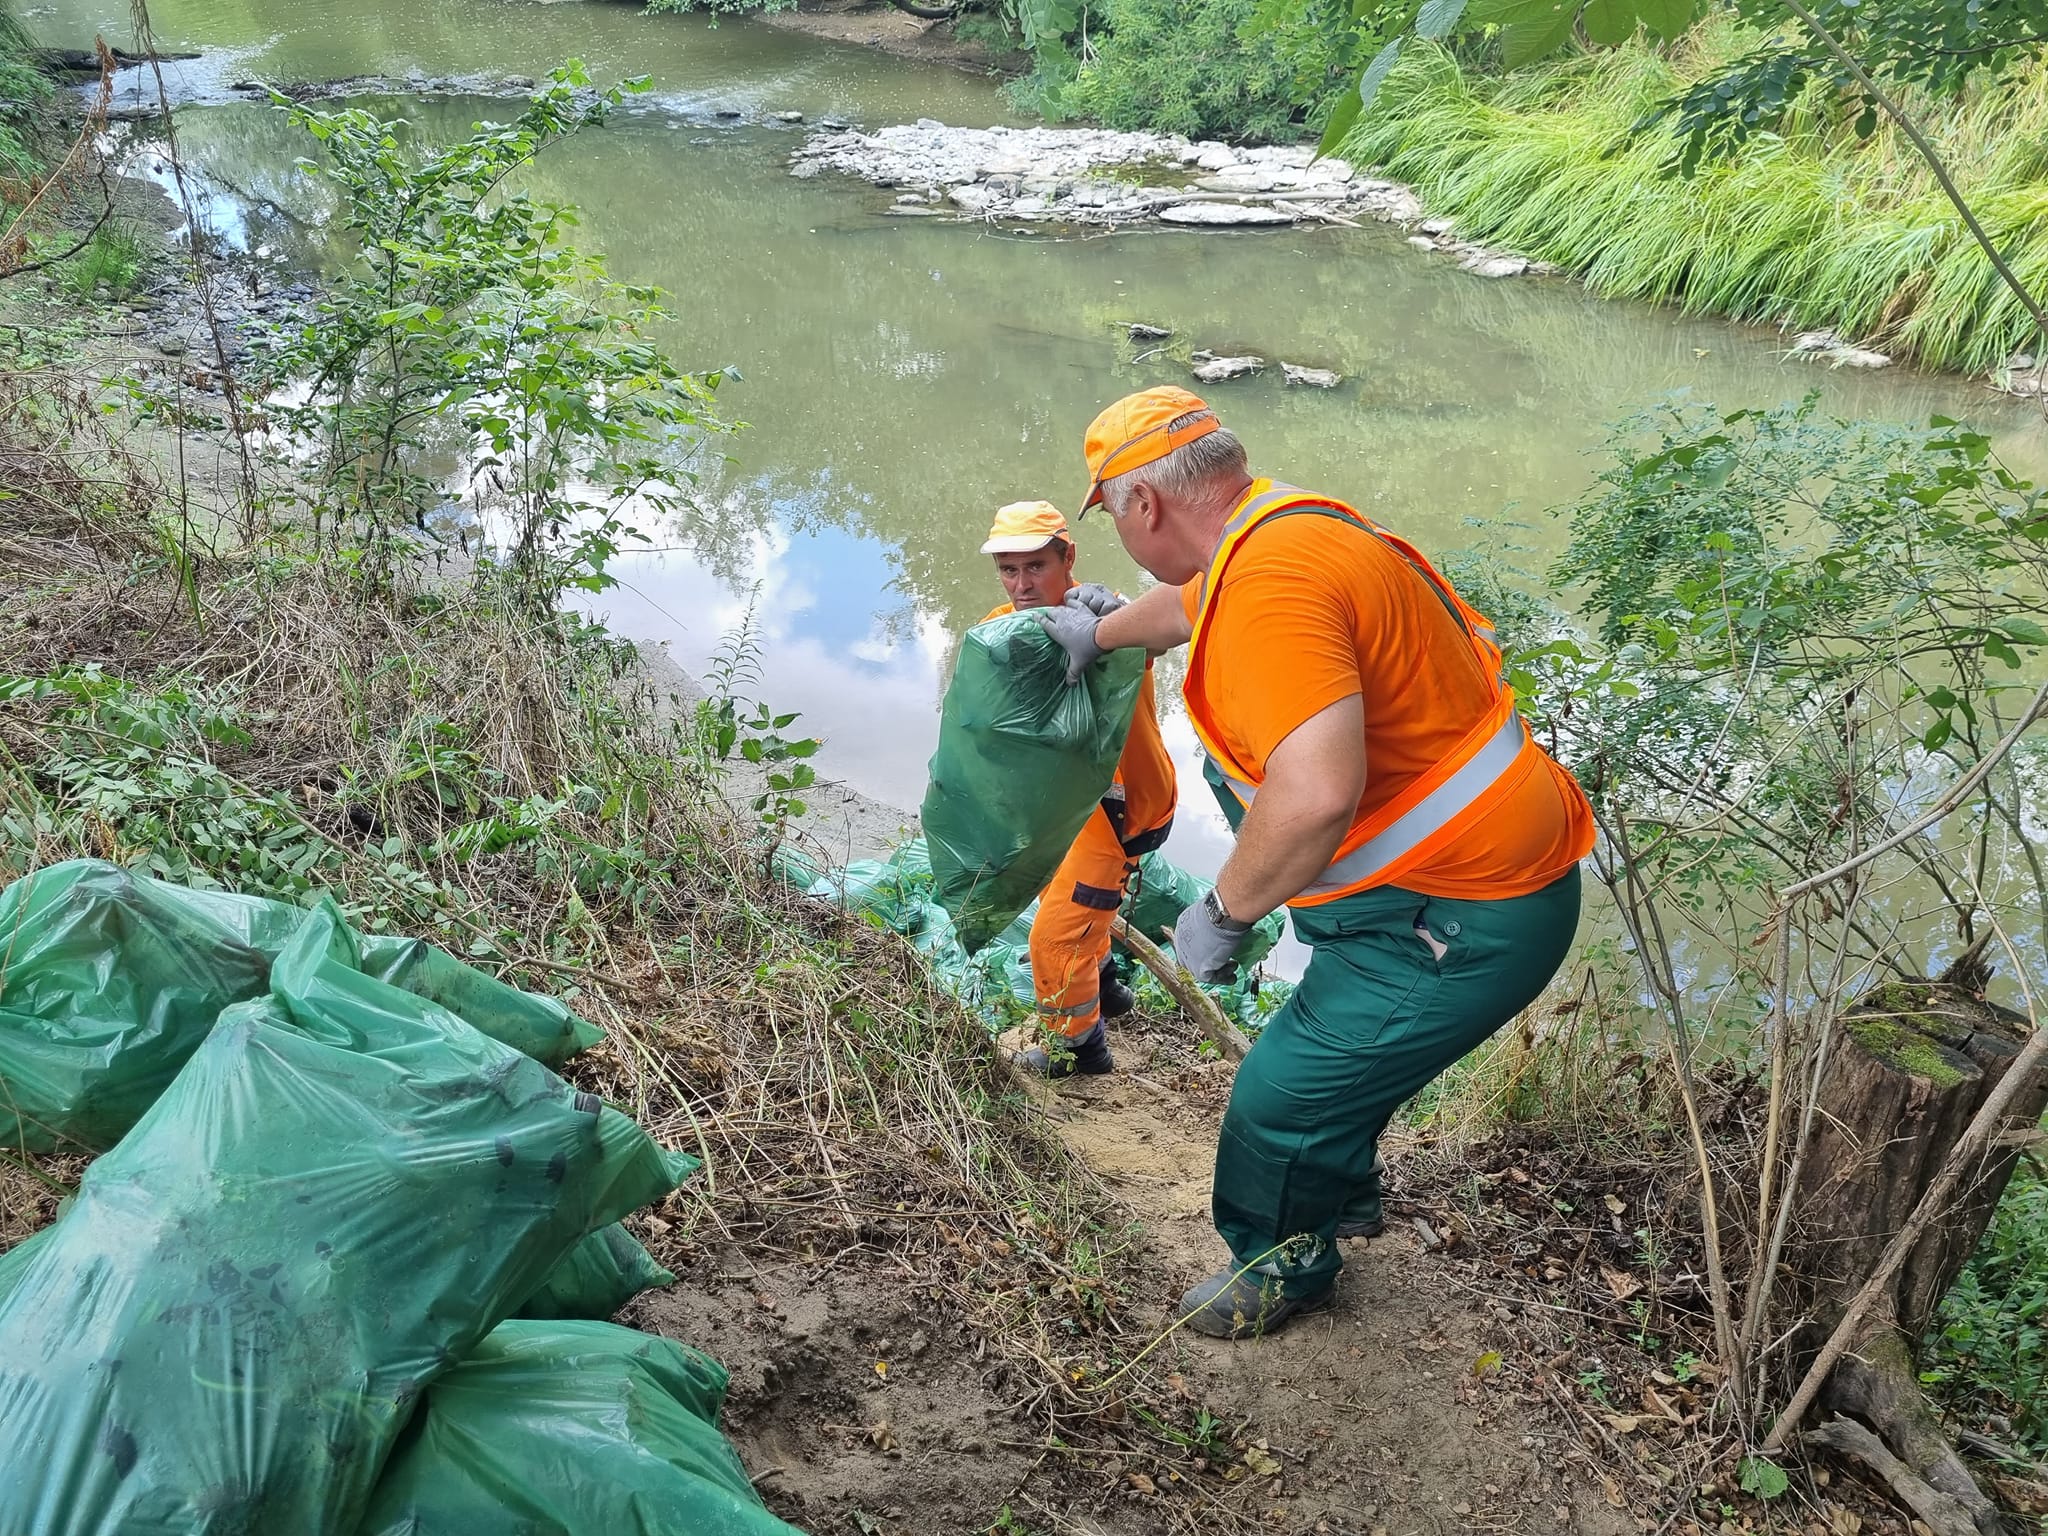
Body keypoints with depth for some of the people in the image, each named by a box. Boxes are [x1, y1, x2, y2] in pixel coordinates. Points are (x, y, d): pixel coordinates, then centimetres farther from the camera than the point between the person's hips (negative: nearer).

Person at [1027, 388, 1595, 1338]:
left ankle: (1289, 1265, 30)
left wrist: (1222, 914, -21)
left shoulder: (1271, 581, -27)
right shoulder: (1282, 527, 6)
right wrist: (1099, 633, 49)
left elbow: (1316, 796, -39)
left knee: (1282, 1103, -3)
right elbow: (1190, 604, 30)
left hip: (1464, 920, -10)